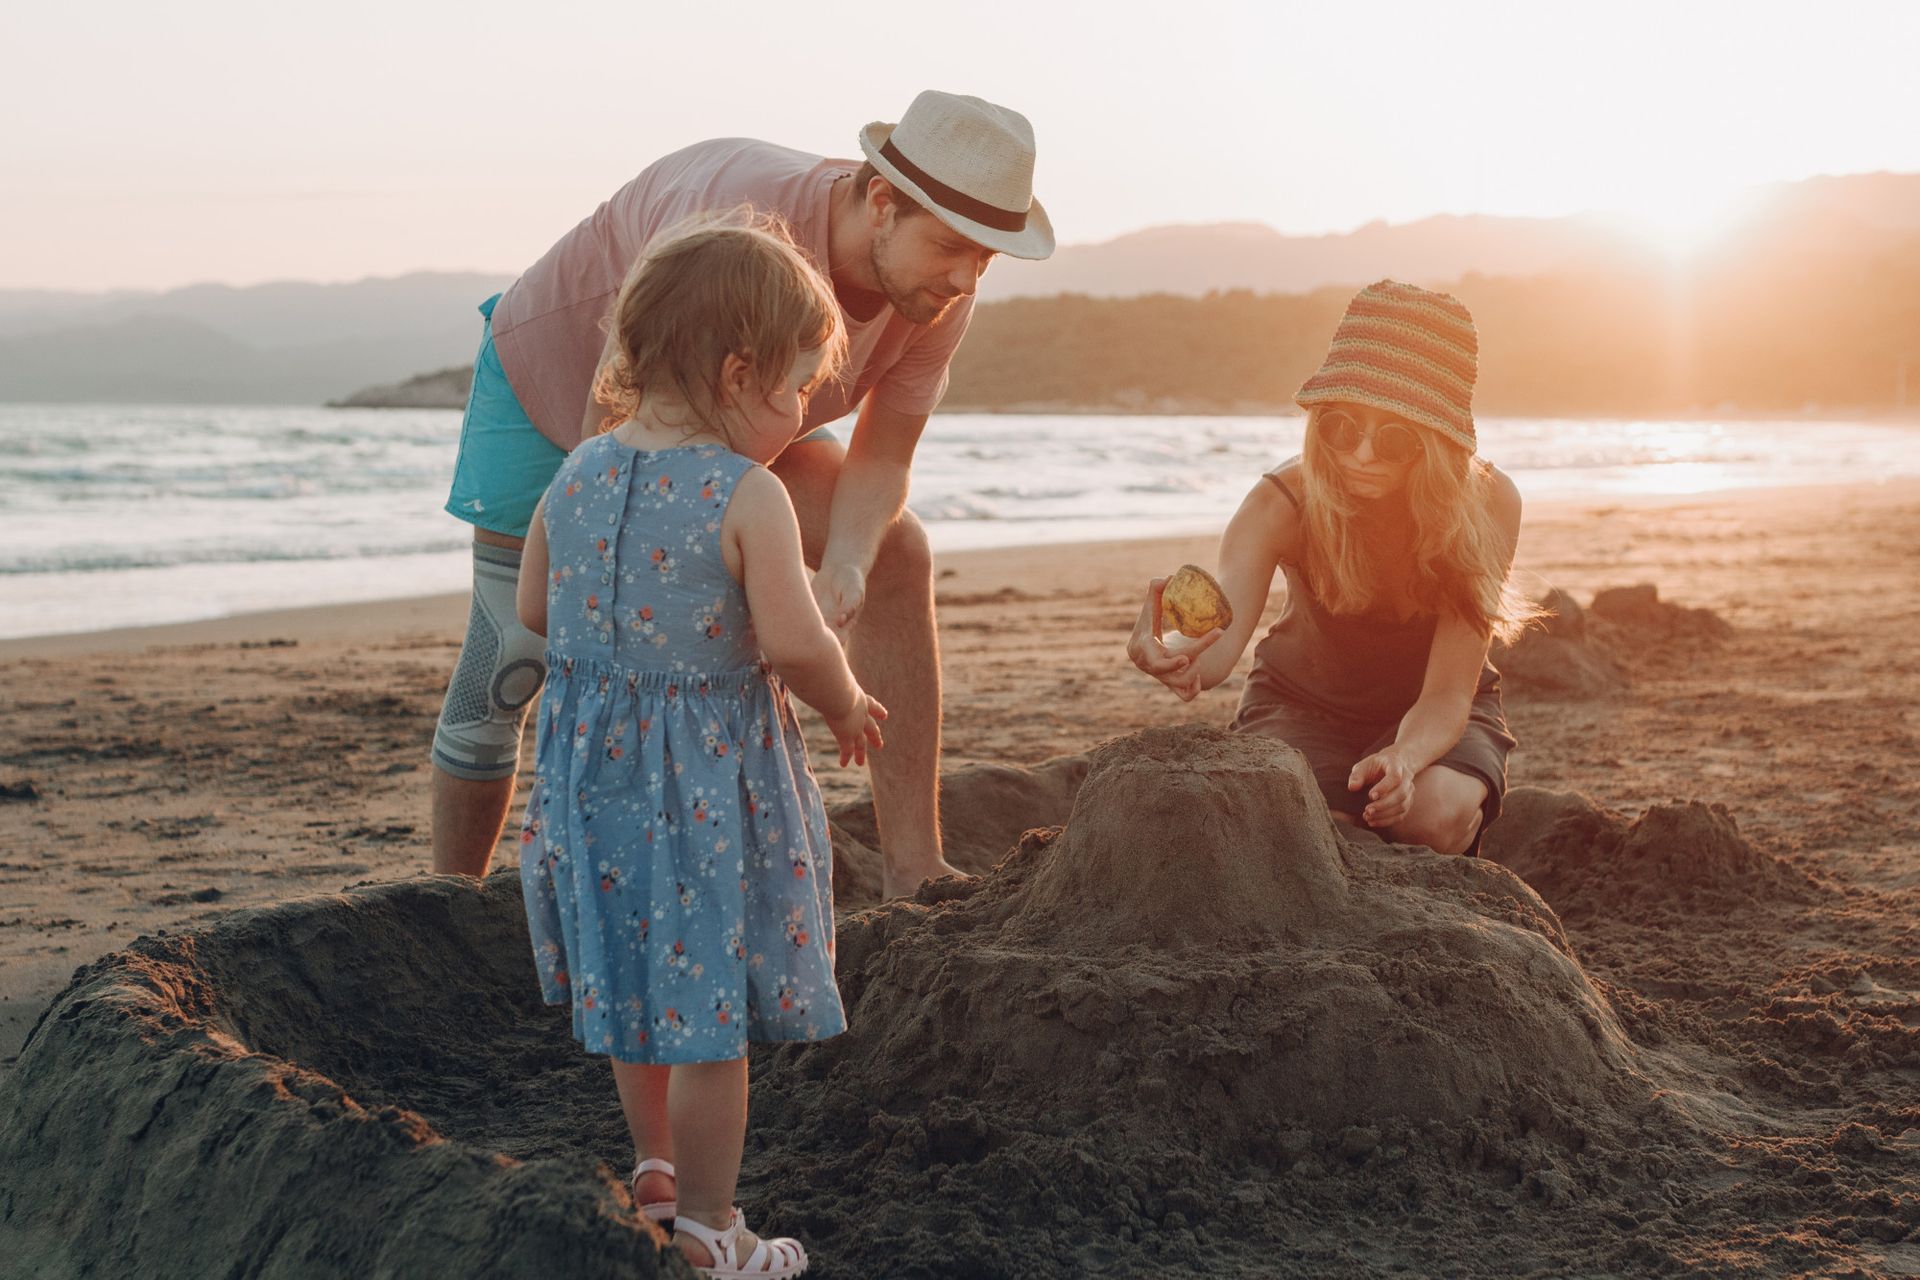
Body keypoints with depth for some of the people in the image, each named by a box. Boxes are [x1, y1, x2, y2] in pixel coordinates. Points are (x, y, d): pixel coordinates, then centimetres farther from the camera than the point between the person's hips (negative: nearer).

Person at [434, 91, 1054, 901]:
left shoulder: (940, 291, -21)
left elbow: (881, 460, -14)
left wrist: (843, 570, -35)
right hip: (553, 382, -5)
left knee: (894, 550, -14)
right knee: (514, 665, -7)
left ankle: (913, 871, -12)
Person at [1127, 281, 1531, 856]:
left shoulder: (1488, 504, -26)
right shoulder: (1282, 505, -27)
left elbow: (1447, 695, -27)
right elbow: (1218, 644, -43)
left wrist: (1404, 758, -50)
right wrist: (1173, 654, -69)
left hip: (1433, 718, 0)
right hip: (1302, 706, 0)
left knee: (1436, 813, -32)